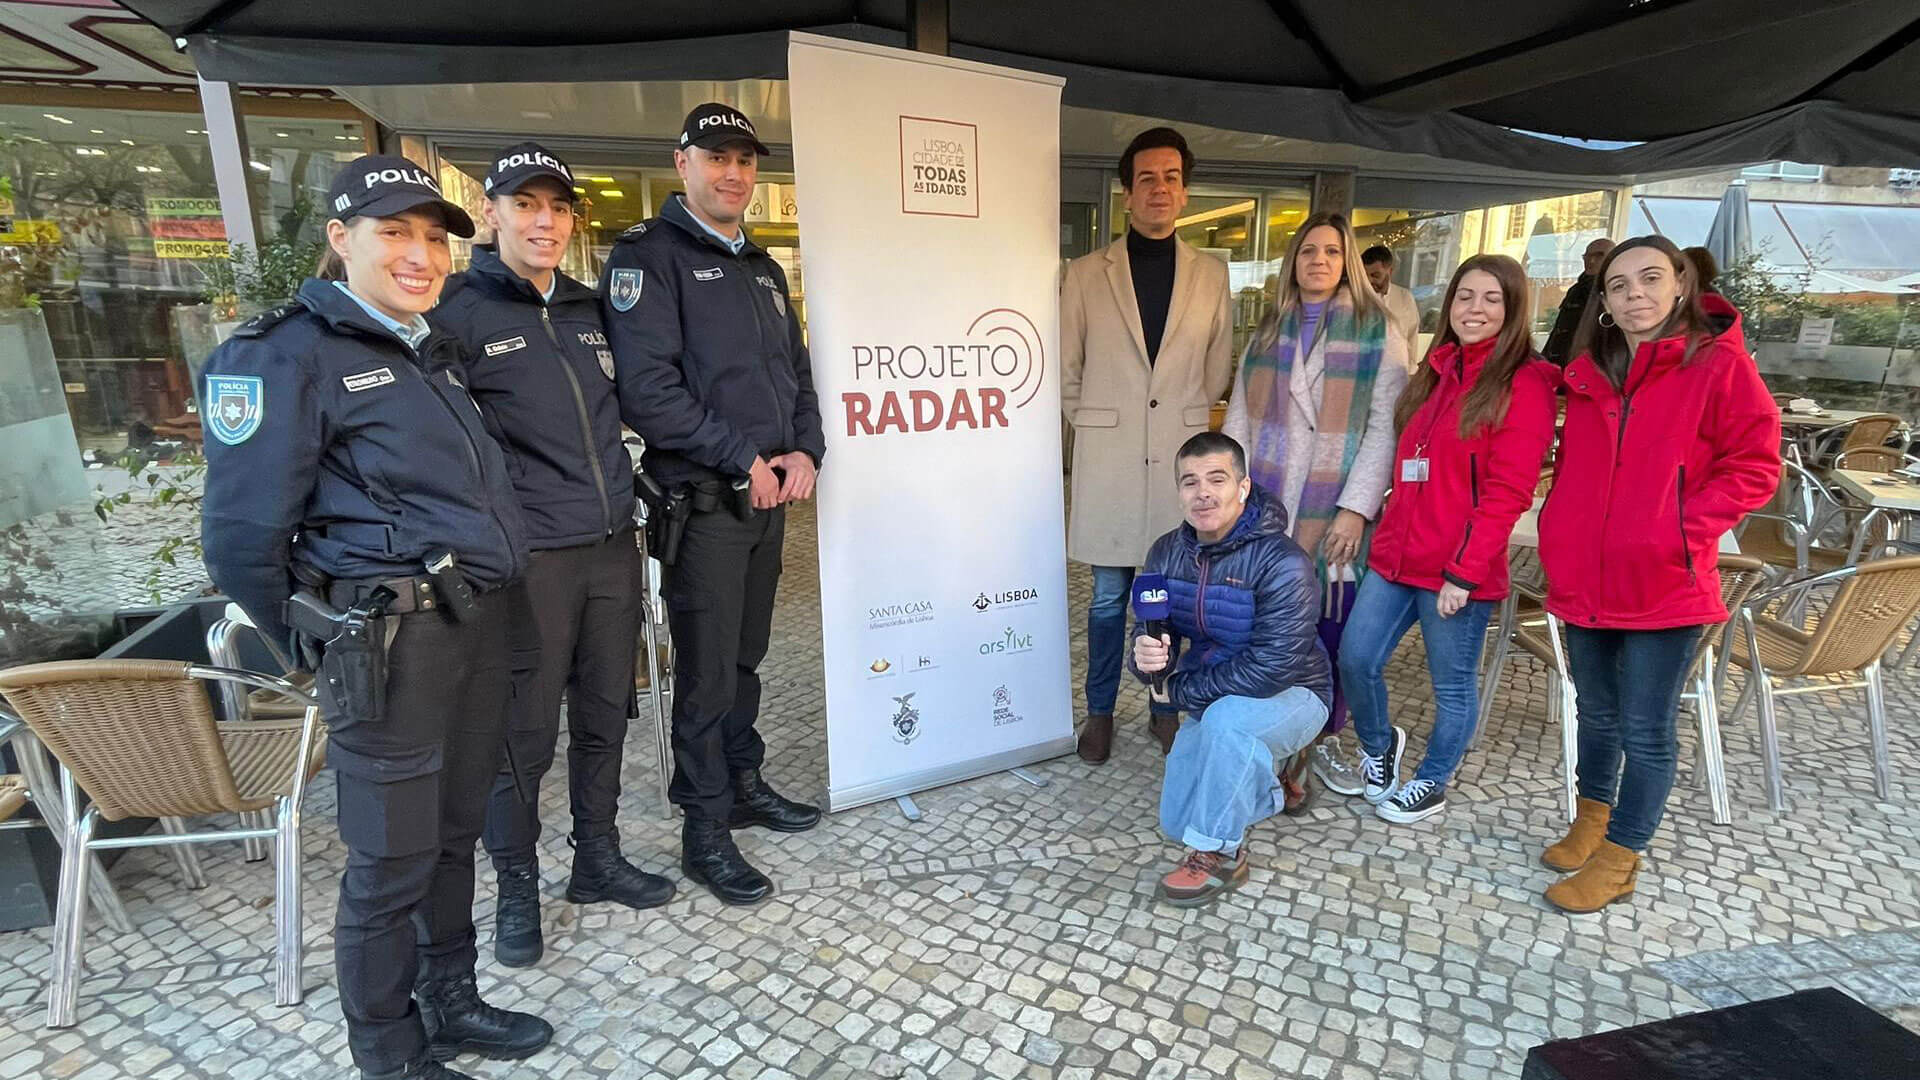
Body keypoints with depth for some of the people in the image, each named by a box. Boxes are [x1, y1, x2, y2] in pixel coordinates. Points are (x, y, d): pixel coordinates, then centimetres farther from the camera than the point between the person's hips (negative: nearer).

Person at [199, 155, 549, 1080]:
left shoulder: (432, 349, 15)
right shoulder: (288, 352, -8)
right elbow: (241, 535, -10)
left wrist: (492, 598, 18)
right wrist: (312, 644, -1)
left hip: (480, 622, 7)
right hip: (394, 638, -7)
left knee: (454, 831, 19)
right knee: (393, 858, 5)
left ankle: (449, 1004, 37)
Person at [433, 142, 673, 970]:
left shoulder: (589, 308, 15)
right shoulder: (458, 311, -4)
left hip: (612, 546, 6)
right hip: (529, 556, -6)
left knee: (605, 714, 15)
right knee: (524, 733, 3)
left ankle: (597, 859, 32)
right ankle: (516, 890, 23)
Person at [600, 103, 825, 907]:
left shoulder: (761, 267, 18)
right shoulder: (649, 255, -6)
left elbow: (797, 370, 19)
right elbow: (646, 387, -17)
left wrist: (804, 451, 1)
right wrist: (741, 460, -16)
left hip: (770, 492, 7)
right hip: (704, 499, -7)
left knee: (746, 654, 17)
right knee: (707, 670, 0)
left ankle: (743, 785, 33)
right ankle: (706, 833, 13)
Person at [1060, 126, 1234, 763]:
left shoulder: (1211, 276, 7)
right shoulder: (1086, 275, 2)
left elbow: (1217, 371, 15)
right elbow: (1066, 371, 7)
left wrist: (1186, 418, 13)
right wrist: (1097, 425, 8)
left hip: (1180, 460, 2)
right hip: (1109, 464, -1)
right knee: (1109, 597, 6)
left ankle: (1164, 707, 28)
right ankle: (1100, 712, 23)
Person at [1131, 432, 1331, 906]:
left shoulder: (1282, 562, -28)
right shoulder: (1167, 553, -8)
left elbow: (1275, 665, -33)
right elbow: (1151, 634, -3)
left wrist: (1180, 691, -22)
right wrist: (1146, 658, -30)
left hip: (1291, 696, -6)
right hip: (1210, 705, 6)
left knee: (1226, 718, -39)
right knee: (1176, 823, 8)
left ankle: (1221, 855, -17)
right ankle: (1260, 775, 35)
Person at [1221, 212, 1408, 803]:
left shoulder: (1378, 333, 3)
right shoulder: (1268, 331, 14)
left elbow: (1384, 428, -4)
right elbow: (1240, 416, 12)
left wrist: (1355, 509, -12)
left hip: (1335, 515, -2)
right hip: (1264, 507, 3)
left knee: (1333, 631, 2)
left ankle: (1323, 740, 22)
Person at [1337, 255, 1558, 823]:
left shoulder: (1523, 385, -8)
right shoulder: (1438, 375, 15)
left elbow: (1507, 493, -14)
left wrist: (1464, 571, -17)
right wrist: (1387, 536, 10)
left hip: (1459, 572, -6)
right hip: (1397, 558, 6)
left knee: (1453, 687, 9)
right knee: (1355, 659, 7)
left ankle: (1431, 785, 29)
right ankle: (1378, 744, 34)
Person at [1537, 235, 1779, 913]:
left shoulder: (1719, 364, -7)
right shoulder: (1588, 374, 9)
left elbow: (1754, 469, -8)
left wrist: (1682, 530, -17)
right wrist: (1559, 530, 7)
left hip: (1664, 586, -5)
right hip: (1585, 581, 5)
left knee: (1645, 732, 5)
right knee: (1596, 714, 20)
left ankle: (1618, 860, 21)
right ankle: (1592, 821, 40)